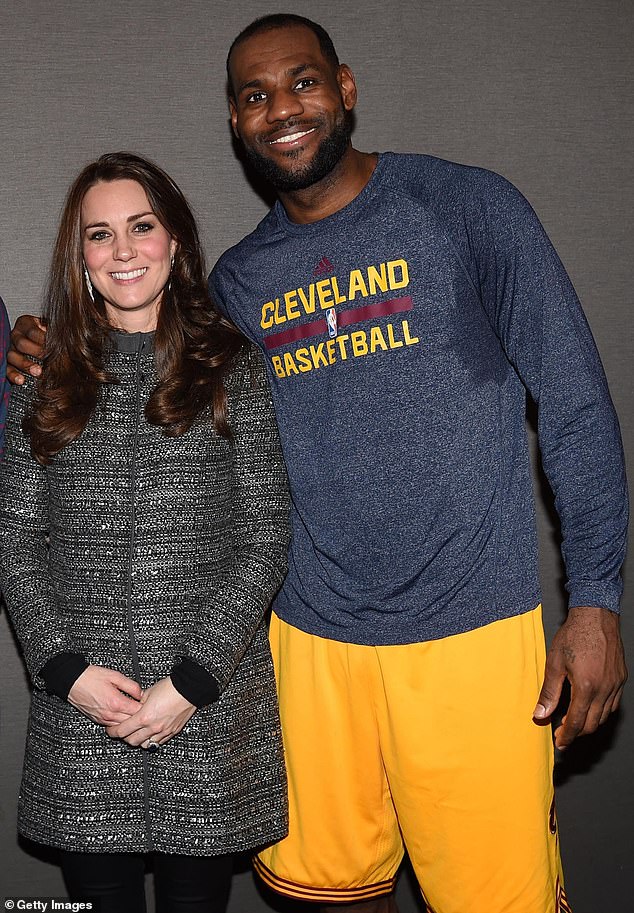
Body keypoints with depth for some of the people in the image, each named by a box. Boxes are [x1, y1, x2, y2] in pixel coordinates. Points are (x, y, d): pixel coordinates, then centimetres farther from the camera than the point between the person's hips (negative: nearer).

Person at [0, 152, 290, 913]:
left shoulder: (233, 370, 2)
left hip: (212, 707, -1)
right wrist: (67, 668, -7)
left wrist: (192, 679, -10)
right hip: (79, 708, 1)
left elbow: (264, 540, -2)